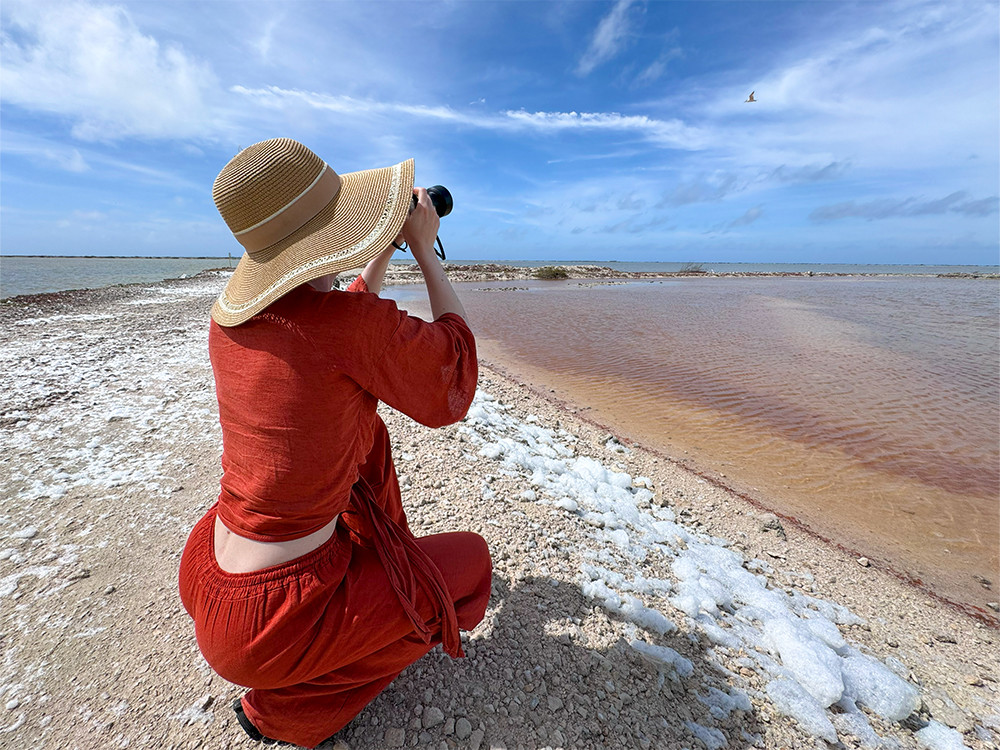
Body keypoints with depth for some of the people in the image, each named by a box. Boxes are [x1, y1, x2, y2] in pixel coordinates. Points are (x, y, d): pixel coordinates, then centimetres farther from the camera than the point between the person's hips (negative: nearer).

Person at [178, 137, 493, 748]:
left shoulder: (231, 315, -3)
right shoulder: (357, 323, -28)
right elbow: (454, 388, -13)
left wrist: (385, 252, 11)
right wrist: (425, 252, -10)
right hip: (275, 617, -7)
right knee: (473, 559, 13)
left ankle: (385, 557, 39)